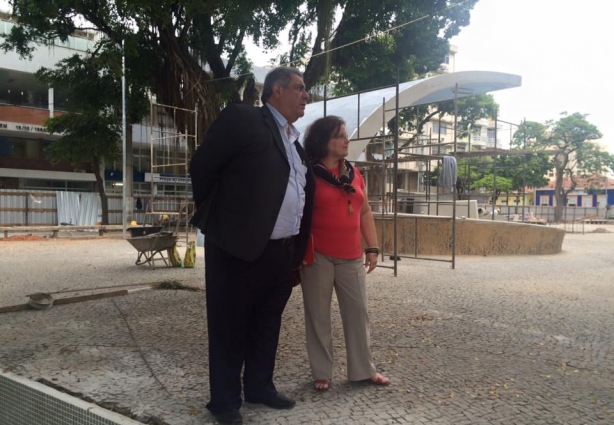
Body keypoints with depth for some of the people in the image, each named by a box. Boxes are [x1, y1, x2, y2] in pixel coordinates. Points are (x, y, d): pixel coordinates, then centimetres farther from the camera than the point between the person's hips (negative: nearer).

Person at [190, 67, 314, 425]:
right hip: (240, 246, -7)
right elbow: (202, 166, -7)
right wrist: (215, 217, 3)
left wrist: (299, 247, 17)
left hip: (283, 250, 7)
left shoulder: (296, 139, 16)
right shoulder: (242, 119, -8)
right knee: (230, 326, 6)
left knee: (268, 324, 18)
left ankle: (259, 386, 35)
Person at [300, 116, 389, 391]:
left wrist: (372, 248, 9)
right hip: (318, 256, -5)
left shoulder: (353, 174, 11)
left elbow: (365, 212, 15)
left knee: (358, 312, 9)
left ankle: (364, 369, 23)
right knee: (318, 315, 5)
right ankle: (322, 373, 18)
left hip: (351, 257, 5)